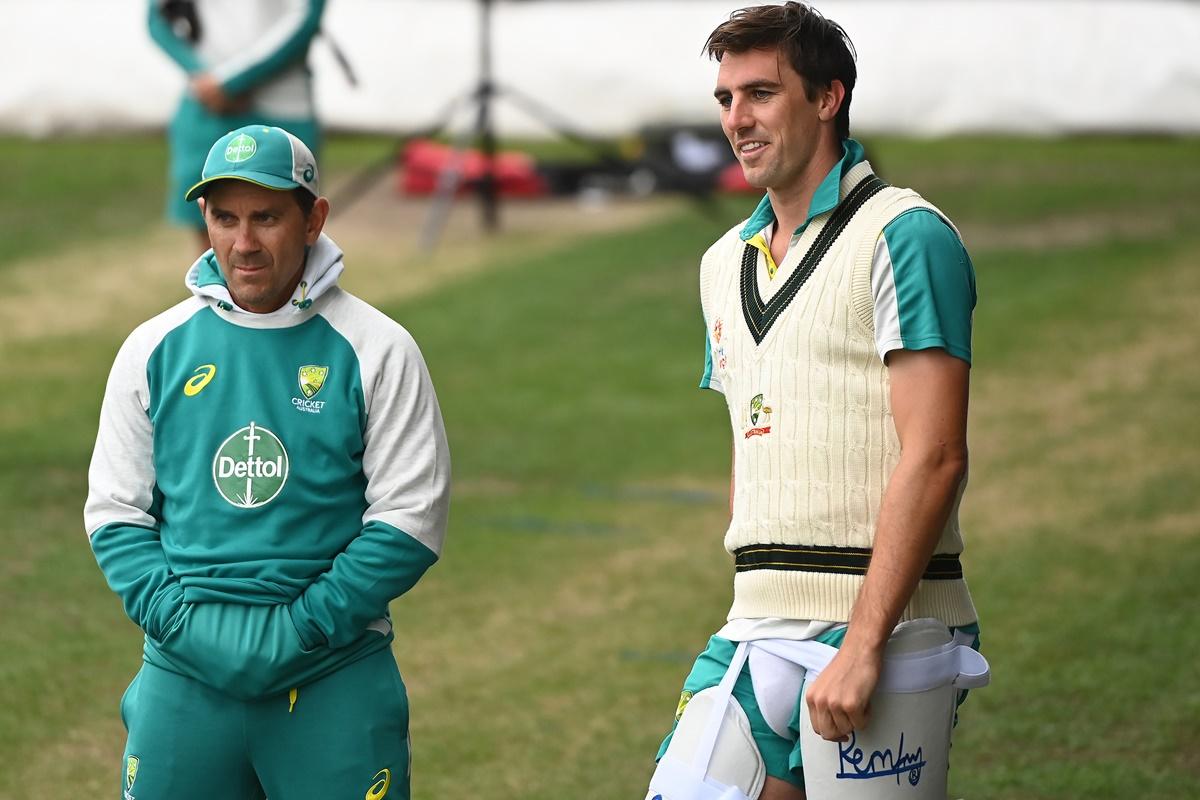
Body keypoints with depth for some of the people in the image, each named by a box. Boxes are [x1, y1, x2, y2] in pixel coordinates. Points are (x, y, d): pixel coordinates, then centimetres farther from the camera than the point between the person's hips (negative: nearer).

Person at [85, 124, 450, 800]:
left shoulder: (376, 351, -2)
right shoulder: (155, 350, 6)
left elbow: (411, 522, -4)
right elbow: (115, 514, 7)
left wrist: (298, 631, -11)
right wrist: (182, 621, -8)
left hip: (337, 682, -2)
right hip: (182, 674, 2)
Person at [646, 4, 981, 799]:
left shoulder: (904, 237, -7)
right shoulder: (726, 262, 18)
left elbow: (933, 457, -15)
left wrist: (862, 643, -21)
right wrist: (754, 611, 13)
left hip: (881, 625, -7)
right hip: (758, 625, 7)